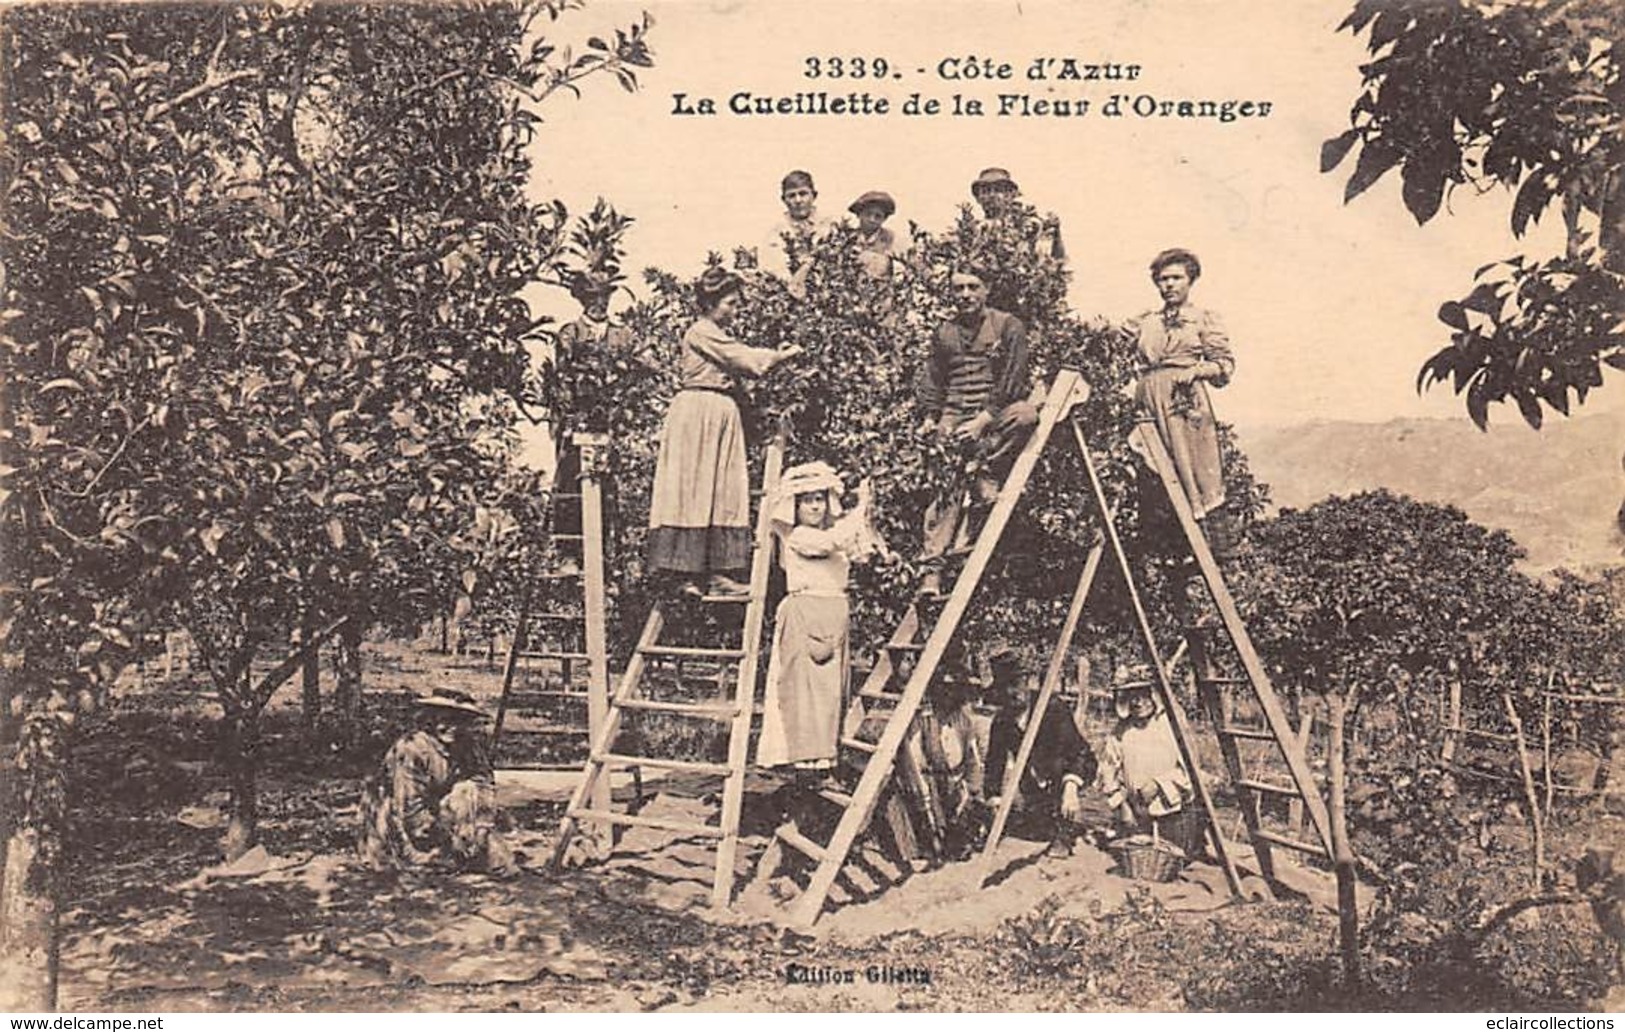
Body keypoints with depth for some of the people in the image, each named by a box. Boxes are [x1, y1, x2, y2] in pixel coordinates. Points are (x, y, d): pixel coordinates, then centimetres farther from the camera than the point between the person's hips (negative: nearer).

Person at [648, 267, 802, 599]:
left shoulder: (718, 335, 22)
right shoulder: (701, 332, -9)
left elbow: (741, 363, 19)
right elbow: (743, 358, -12)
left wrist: (774, 355, 6)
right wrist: (780, 357, -3)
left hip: (722, 418, 10)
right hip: (698, 413, -10)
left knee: (723, 494, 4)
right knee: (693, 491, -9)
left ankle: (716, 572, 3)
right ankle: (687, 574, -9)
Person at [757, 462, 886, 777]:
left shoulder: (833, 532, 20)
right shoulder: (796, 536, -4)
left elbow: (860, 552, 13)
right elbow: (828, 542, -19)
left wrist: (865, 513, 5)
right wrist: (859, 511, -12)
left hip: (834, 615, 8)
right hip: (803, 612, -8)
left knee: (831, 686, 5)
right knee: (805, 683, -10)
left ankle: (823, 753, 9)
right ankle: (805, 755, -10)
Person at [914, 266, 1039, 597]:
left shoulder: (1008, 326, 5)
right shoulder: (944, 334, 17)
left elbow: (1013, 380, -4)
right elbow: (930, 383, 21)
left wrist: (983, 420, -14)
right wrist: (931, 417, 2)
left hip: (995, 415, -2)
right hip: (955, 417, 2)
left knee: (1025, 413, -36)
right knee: (945, 486, -16)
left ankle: (987, 476, -21)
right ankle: (931, 567, -21)